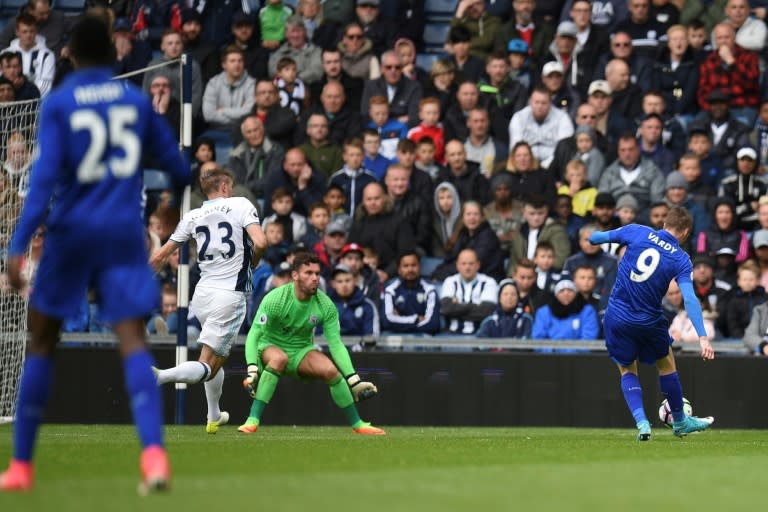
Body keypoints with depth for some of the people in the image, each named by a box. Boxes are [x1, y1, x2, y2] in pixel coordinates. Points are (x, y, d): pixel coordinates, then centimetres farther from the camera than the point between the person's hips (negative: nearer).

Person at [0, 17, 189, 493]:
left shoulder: (58, 105, -2)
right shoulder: (137, 100, 7)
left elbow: (45, 176, -12)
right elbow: (176, 163, 14)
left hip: (72, 234, -1)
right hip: (124, 235, 1)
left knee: (42, 344, 11)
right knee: (133, 342, -7)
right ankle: (154, 451, -29)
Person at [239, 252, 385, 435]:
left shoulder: (326, 306, -11)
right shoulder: (275, 299, -21)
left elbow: (336, 344, -8)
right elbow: (254, 335, -24)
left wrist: (354, 381, -16)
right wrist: (252, 371, -37)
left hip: (302, 351, 3)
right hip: (271, 346, -3)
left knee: (330, 369, -25)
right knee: (279, 358, -38)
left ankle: (357, 424, -6)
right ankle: (252, 420, -39)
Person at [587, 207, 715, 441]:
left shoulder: (637, 232, -6)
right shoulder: (681, 259, -9)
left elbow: (596, 237, 0)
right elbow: (689, 299, -19)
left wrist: (592, 238, 25)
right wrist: (703, 337, -23)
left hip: (617, 317, 1)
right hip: (649, 322, -1)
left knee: (627, 371, 18)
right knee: (666, 365, 23)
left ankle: (642, 422, -1)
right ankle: (680, 422, 36)